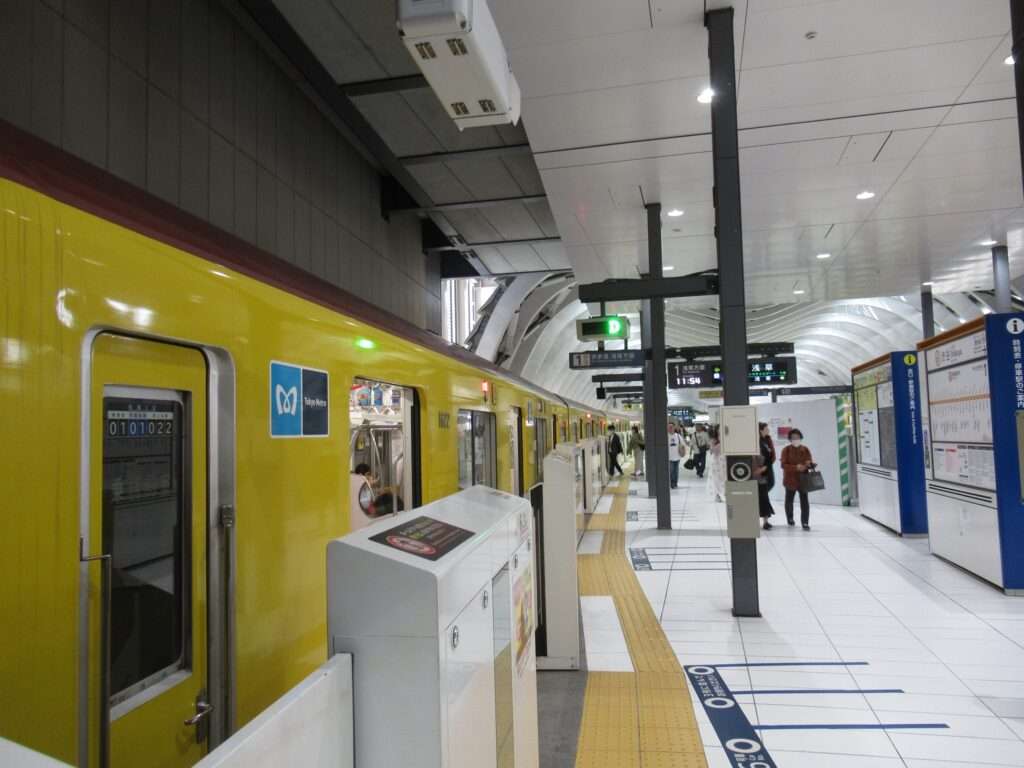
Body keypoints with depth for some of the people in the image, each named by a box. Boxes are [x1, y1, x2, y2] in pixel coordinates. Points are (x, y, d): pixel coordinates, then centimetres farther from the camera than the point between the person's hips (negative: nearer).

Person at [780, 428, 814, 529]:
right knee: (789, 500, 16)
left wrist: (810, 464, -20)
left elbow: (811, 463, 4)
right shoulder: (786, 450, -7)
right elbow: (784, 465, -14)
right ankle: (790, 518, 39)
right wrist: (796, 467, -27)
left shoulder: (805, 449, 0)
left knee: (804, 501, -8)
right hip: (790, 479, 0)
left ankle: (805, 522, -4)